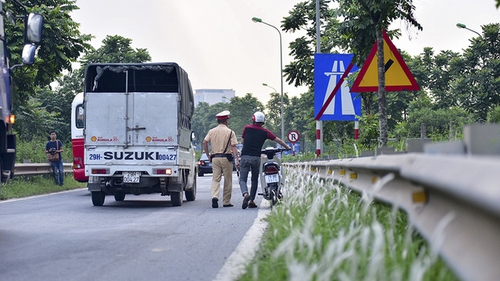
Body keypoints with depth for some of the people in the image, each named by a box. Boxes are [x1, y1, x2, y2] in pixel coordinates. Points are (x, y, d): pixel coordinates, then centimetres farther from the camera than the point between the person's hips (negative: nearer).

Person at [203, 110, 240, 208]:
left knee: (215, 179, 3)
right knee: (227, 180, 7)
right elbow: (233, 147, -8)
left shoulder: (212, 131, 8)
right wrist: (236, 160, -10)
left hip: (215, 158, 3)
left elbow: (205, 142, -2)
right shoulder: (230, 132, -1)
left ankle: (214, 197, -21)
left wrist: (208, 155, 7)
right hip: (226, 158, -2)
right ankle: (226, 202, 10)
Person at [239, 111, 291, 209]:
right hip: (256, 157, 1)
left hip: (245, 156, -1)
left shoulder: (247, 128, 4)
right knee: (254, 180, 14)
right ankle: (251, 201, 14)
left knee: (242, 179, 0)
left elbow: (242, 141, 12)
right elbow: (278, 140, 13)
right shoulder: (265, 132, 5)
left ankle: (245, 194, -27)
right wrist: (287, 147, 27)